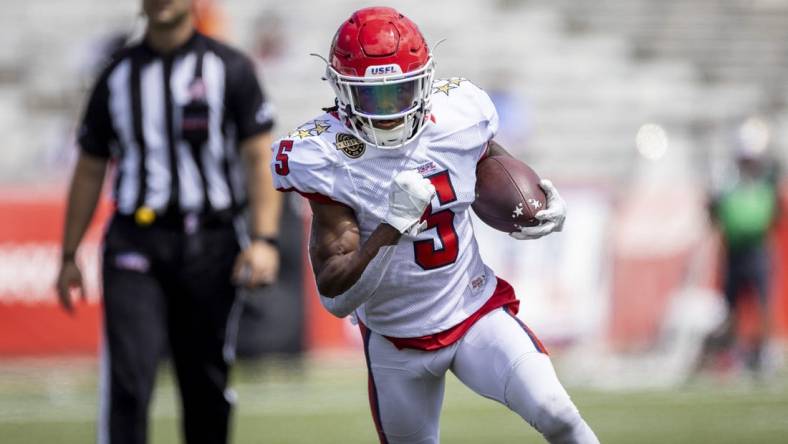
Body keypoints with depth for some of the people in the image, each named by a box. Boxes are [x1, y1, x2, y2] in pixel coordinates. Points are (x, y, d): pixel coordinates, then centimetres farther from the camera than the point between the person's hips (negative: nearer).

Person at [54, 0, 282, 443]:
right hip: (136, 244, 1)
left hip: (211, 244, -1)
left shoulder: (230, 68, 2)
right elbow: (90, 171, 15)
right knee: (128, 377, -12)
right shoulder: (118, 75, 10)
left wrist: (264, 240, -14)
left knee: (207, 385, 7)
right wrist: (69, 257, 13)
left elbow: (259, 158, -2)